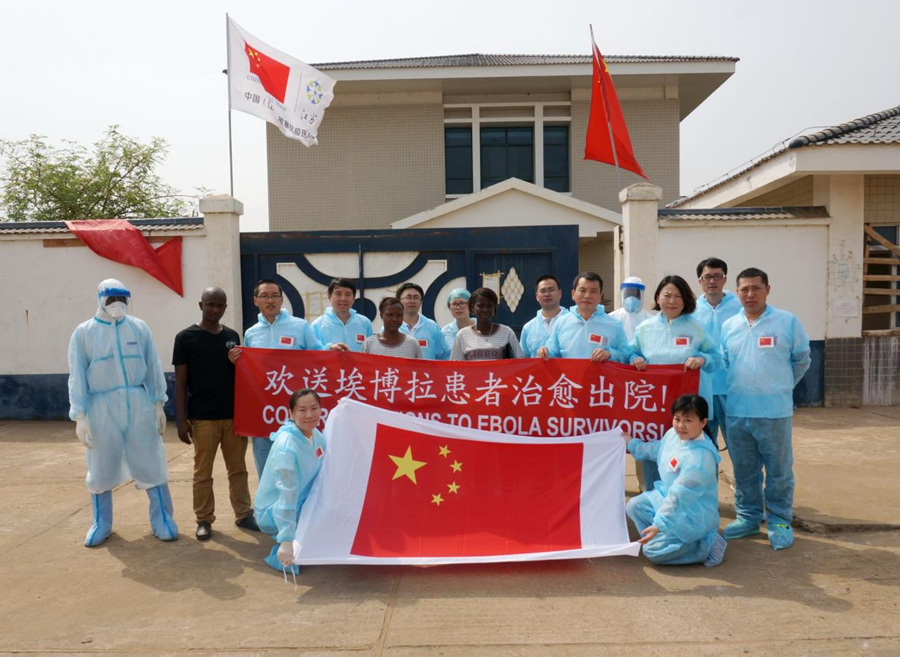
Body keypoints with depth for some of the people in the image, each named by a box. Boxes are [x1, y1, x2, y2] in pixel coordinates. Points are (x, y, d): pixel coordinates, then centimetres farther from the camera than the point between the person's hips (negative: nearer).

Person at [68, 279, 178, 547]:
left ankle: (162, 520, 12)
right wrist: (79, 417, -8)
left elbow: (153, 368, 7)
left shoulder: (139, 328, 3)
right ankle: (101, 523, 28)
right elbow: (77, 377, -2)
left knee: (150, 464, 2)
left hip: (139, 404, 1)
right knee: (101, 468, 10)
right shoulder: (83, 333, 0)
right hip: (102, 407, 0)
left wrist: (158, 405, 5)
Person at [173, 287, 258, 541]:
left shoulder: (233, 336, 9)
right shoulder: (186, 338, -2)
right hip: (202, 417, -3)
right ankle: (204, 520, 18)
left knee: (238, 468, 11)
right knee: (203, 472, 6)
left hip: (234, 415, 4)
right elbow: (180, 381, -3)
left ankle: (244, 514, 21)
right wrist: (182, 420, -8)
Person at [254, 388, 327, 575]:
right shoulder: (287, 448, -30)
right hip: (272, 514, -8)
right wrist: (287, 540, -36)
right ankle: (279, 557, -5)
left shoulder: (315, 435, -6)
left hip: (299, 505, 8)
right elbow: (287, 496, -34)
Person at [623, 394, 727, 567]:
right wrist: (631, 443, 27)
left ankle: (707, 546, 0)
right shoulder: (673, 434, -6)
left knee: (653, 551, -12)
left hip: (692, 514, -9)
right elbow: (655, 450, 19)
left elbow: (679, 495, -30)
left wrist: (659, 524, -30)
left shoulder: (701, 457, -30)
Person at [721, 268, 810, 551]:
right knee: (744, 470, 13)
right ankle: (748, 517, 27)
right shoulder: (729, 326, 5)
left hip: (775, 411, -3)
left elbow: (802, 360, 7)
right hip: (736, 412, 3)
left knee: (778, 471, 7)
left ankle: (779, 522, 21)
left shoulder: (788, 322, -4)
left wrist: (780, 387, 13)